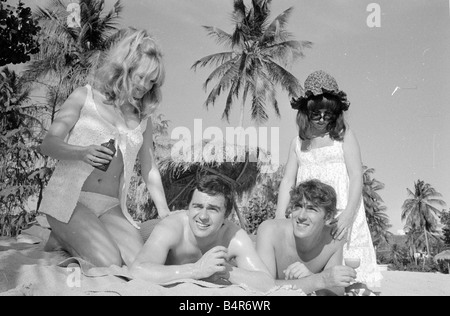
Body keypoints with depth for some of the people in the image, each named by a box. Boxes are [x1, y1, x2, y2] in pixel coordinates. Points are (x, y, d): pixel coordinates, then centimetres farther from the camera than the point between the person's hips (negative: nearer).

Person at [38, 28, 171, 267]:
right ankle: (61, 238, 7)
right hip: (70, 199, -4)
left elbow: (150, 170, 16)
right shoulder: (85, 98, 1)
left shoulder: (142, 119, 11)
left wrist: (166, 216, 8)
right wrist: (83, 153, -26)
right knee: (109, 263, -24)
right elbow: (48, 144, -5)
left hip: (110, 207, 5)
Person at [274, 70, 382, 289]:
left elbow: (356, 177, -3)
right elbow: (288, 182, 11)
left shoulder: (343, 135, 3)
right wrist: (279, 220, -1)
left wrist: (347, 215, -16)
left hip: (341, 218, -3)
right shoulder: (298, 143, 13)